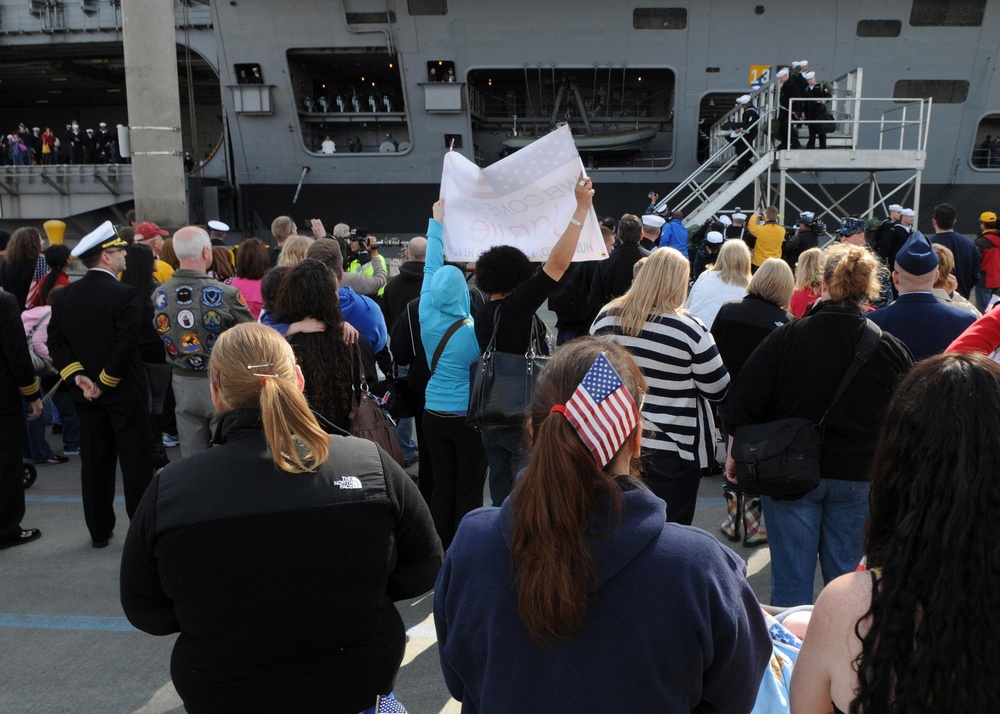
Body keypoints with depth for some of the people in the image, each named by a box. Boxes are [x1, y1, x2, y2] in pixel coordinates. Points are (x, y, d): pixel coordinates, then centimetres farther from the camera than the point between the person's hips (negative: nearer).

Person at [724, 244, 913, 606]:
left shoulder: (787, 337, -11)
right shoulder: (892, 349, -5)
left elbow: (743, 401, -8)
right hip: (857, 478, 2)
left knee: (791, 576, 7)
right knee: (845, 575, 15)